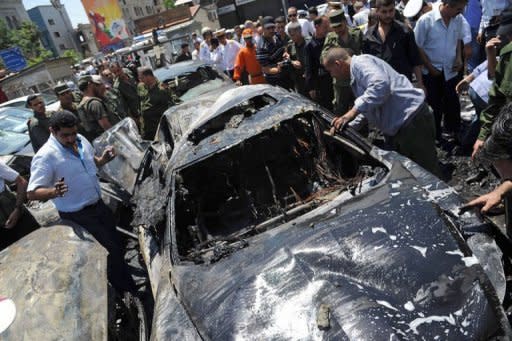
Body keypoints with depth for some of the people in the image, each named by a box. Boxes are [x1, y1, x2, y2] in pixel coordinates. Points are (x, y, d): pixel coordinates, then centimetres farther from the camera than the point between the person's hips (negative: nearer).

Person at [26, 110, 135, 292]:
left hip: (99, 205, 8)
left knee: (116, 241, 22)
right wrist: (53, 192, -45)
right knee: (110, 249, -3)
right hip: (77, 215, -8)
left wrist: (103, 159, -6)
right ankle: (128, 288, 16)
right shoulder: (45, 156, -23)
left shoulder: (81, 140, -1)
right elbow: (32, 192, -24)